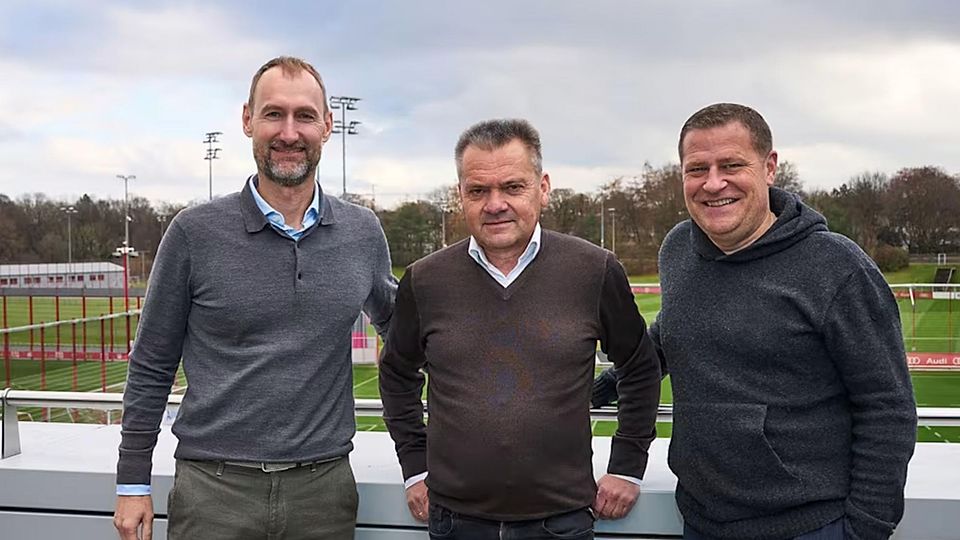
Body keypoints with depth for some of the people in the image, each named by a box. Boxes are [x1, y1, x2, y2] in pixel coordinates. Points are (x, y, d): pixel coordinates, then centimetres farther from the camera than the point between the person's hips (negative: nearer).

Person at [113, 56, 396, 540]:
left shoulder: (363, 232, 3)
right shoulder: (196, 232, -4)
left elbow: (391, 321, 19)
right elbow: (151, 366, 2)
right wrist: (132, 482, 2)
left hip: (324, 487, 2)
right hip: (215, 488, -2)